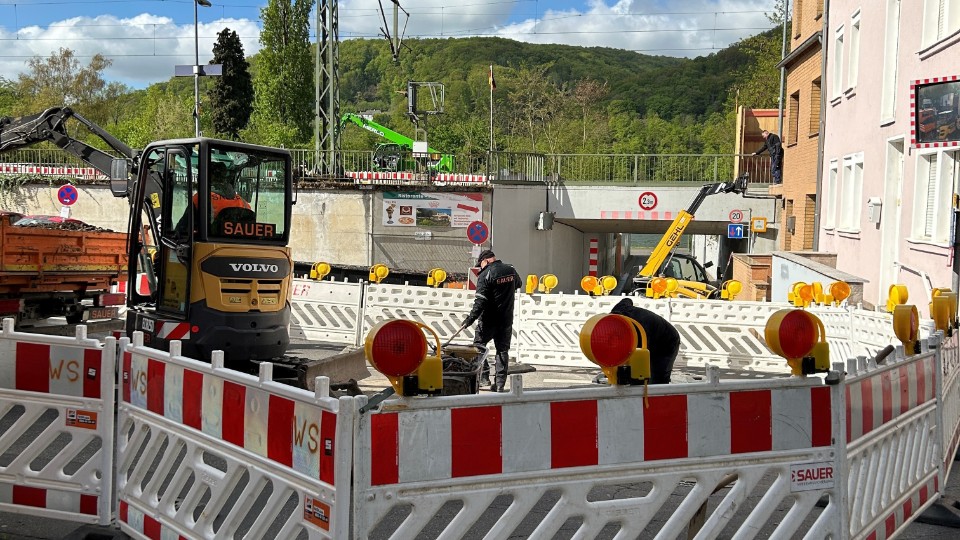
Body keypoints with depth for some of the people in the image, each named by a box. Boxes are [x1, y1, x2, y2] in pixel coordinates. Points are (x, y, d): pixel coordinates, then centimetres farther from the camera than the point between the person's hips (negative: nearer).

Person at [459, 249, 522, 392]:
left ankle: (484, 376, 3)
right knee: (503, 349, 9)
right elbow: (518, 284, 27)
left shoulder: (485, 275, -14)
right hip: (507, 319, 5)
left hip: (489, 320, -5)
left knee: (479, 344, 11)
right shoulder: (511, 271, 4)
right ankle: (500, 383, 7)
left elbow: (480, 301, -21)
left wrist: (470, 319, -20)